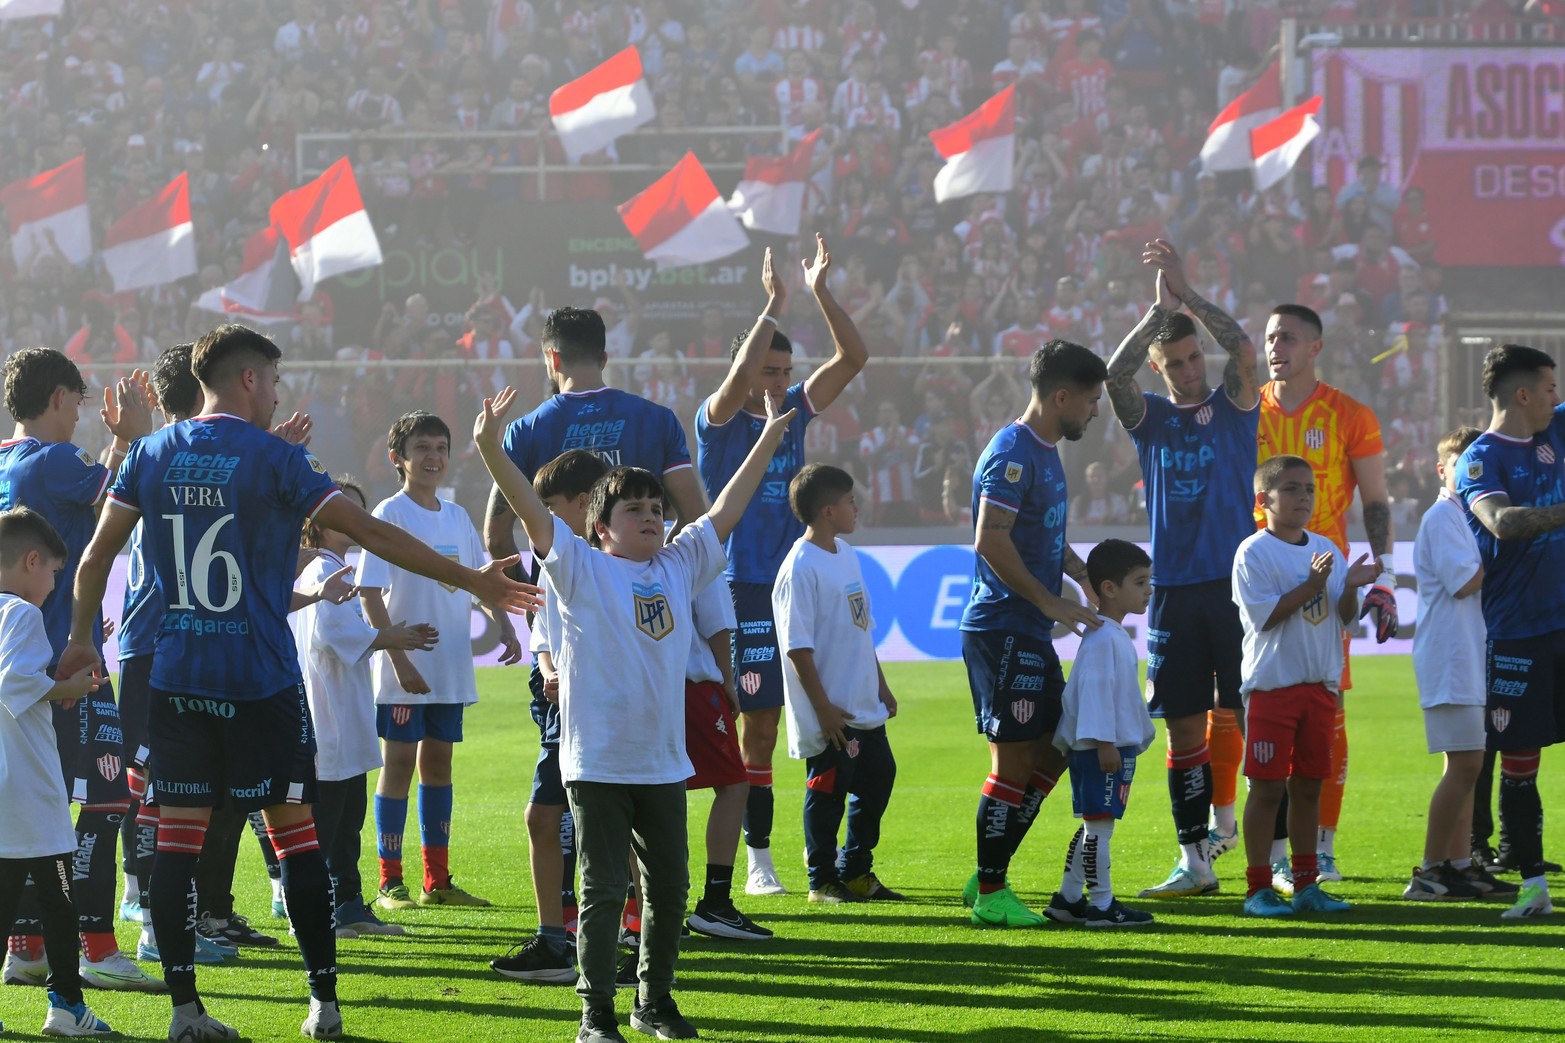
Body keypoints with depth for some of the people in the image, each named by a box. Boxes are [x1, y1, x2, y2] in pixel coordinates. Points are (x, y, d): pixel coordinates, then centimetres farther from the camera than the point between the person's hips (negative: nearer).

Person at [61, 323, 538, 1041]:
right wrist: (470, 581, -3)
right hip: (261, 678, -3)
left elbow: (97, 555, 7)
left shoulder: (152, 454, 6)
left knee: (177, 834, 3)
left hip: (176, 678, 3)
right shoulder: (272, 458, -6)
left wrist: (81, 638, 21)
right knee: (294, 832, 3)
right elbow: (370, 533, -8)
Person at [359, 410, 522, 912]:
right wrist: (399, 658, -20)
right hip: (404, 669, -6)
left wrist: (503, 626, 5)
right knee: (399, 762, -3)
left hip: (451, 668, 6)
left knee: (438, 762, 10)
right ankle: (390, 883, 1)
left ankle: (438, 880, 15)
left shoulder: (456, 517, 10)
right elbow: (370, 593, -14)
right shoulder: (389, 515, -9)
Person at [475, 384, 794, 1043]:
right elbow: (531, 510, -13)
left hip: (663, 761, 5)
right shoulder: (581, 568, -3)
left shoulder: (678, 568, 11)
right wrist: (491, 449, -26)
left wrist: (770, 438, 18)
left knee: (669, 888, 12)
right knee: (603, 891, -4)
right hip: (596, 761, -5)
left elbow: (726, 511, 17)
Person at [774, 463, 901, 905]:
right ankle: (822, 881, 11)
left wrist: (881, 685, 21)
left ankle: (856, 871, 27)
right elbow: (798, 647, -20)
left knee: (878, 778, 15)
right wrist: (823, 707, -20)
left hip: (864, 706, 9)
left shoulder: (846, 554, 10)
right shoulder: (801, 568, -18)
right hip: (830, 715, -9)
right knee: (828, 789, -1)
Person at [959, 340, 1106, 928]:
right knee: (1014, 761, -6)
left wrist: (1090, 580, 18)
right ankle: (990, 895, 1)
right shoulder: (1013, 454, -15)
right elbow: (990, 540, -23)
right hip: (1002, 630, -10)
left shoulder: (1045, 453, 17)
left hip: (1032, 635, 10)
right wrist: (1052, 603, -20)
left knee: (1052, 753, 12)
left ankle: (988, 878, 18)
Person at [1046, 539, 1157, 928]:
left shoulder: (1117, 635, 18)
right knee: (1099, 823, -6)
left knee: (1094, 824, 14)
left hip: (1115, 746, 11)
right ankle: (1101, 904, -4)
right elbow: (1094, 690, -22)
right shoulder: (1102, 638, -16)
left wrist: (1137, 736, 28)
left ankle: (1068, 898, 20)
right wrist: (1103, 742, -25)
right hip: (1102, 747, -11)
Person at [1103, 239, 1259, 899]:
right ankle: (1196, 859, 8)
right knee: (1184, 725, 3)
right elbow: (1114, 375, -9)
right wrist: (1160, 310, -13)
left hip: (1235, 583, -2)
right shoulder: (1149, 418, 10)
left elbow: (1244, 352, -13)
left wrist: (1187, 296, -14)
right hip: (1173, 589, 2)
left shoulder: (1232, 408, 6)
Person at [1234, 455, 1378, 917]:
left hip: (1319, 684, 6)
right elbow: (1266, 616, -16)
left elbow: (1345, 616, 9)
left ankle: (1306, 884, 17)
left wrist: (1351, 586, -11)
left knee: (1308, 785, 10)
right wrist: (1311, 585, -22)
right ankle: (1258, 889, 1)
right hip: (1272, 684, -6)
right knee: (1267, 787, -4)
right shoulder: (1253, 553, -8)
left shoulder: (1325, 549, 11)